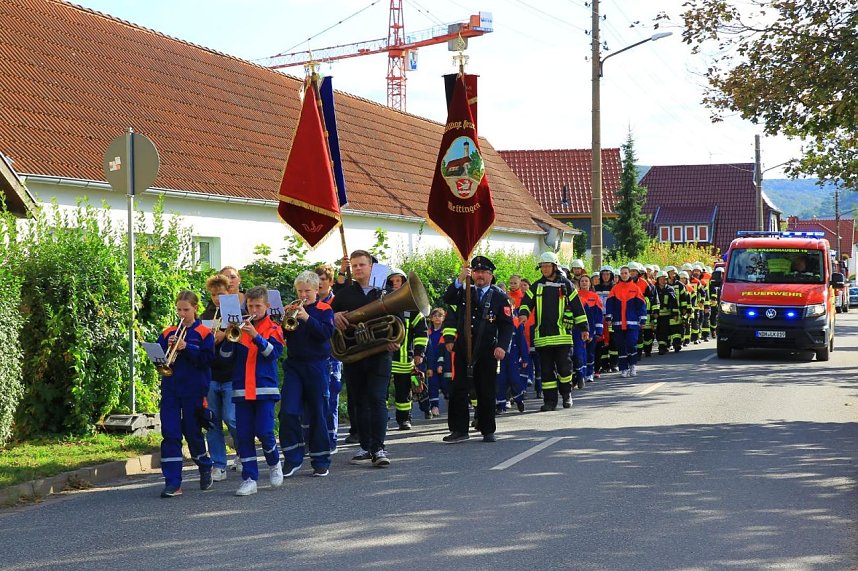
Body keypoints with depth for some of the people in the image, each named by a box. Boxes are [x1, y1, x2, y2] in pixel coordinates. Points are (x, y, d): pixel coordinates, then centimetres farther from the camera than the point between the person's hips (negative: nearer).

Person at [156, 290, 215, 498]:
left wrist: (186, 348, -20)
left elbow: (208, 359, -11)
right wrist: (168, 347, -11)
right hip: (170, 389, 3)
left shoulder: (204, 333, -1)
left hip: (194, 391, -3)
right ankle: (173, 483, -4)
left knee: (192, 432, 7)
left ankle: (205, 467, 35)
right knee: (170, 434, -4)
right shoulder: (168, 333, 9)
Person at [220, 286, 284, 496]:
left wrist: (255, 335, -23)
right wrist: (229, 337, -14)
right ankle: (249, 479, 5)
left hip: (265, 388, -3)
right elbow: (225, 355, 4)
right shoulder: (240, 327, 10)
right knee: (243, 435, 0)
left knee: (264, 431, -10)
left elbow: (274, 352, -12)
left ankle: (274, 463, 18)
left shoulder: (273, 328, 4)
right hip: (241, 389, 3)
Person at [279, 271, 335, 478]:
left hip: (317, 366, -3)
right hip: (293, 365, 3)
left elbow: (327, 332, -15)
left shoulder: (325, 310, 1)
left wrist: (306, 318, -23)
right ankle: (292, 459, 2)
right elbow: (282, 335, 5)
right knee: (288, 412, -6)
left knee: (317, 414, 3)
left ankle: (321, 462, 11)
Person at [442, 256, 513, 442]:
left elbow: (507, 325, 1)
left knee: (486, 391, 5)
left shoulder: (500, 297, 5)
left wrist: (502, 346, -12)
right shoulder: (463, 292, 11)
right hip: (463, 349, 2)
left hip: (487, 351, -2)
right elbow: (447, 299, -7)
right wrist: (460, 280, -18)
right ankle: (459, 430, 6)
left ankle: (488, 430, 16)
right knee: (459, 389, 0)